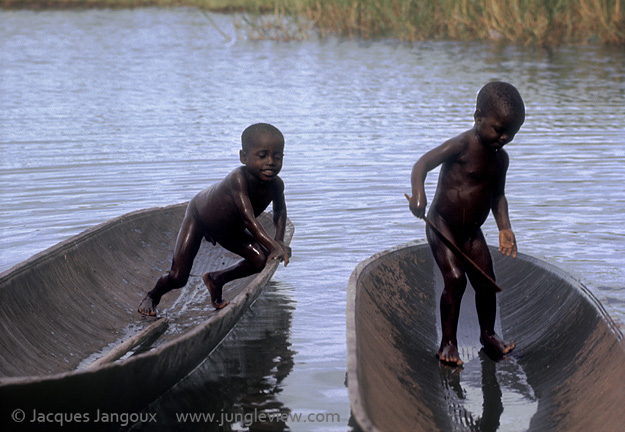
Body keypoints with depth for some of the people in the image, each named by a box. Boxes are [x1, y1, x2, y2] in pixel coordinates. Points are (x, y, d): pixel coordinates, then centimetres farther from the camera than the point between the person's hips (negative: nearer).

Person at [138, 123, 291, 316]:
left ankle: (217, 279, 13)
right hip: (198, 215, -6)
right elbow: (248, 219, -50)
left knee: (263, 260, -14)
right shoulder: (239, 178, -43)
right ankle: (152, 296, 26)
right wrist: (274, 246, -59)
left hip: (228, 229, 6)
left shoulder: (276, 185, -23)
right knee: (177, 278, -11)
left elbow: (280, 210, 1)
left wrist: (279, 240, -12)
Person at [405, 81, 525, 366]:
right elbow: (423, 164, -28)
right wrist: (418, 192, -46)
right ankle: (448, 342, -3)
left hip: (472, 232, 7)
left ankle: (488, 333, 30)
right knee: (455, 279, -17)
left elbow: (498, 195, 17)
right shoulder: (462, 146, -19)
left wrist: (504, 228, 5)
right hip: (442, 225, -7)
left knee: (486, 282, 7)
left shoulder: (501, 158, 5)